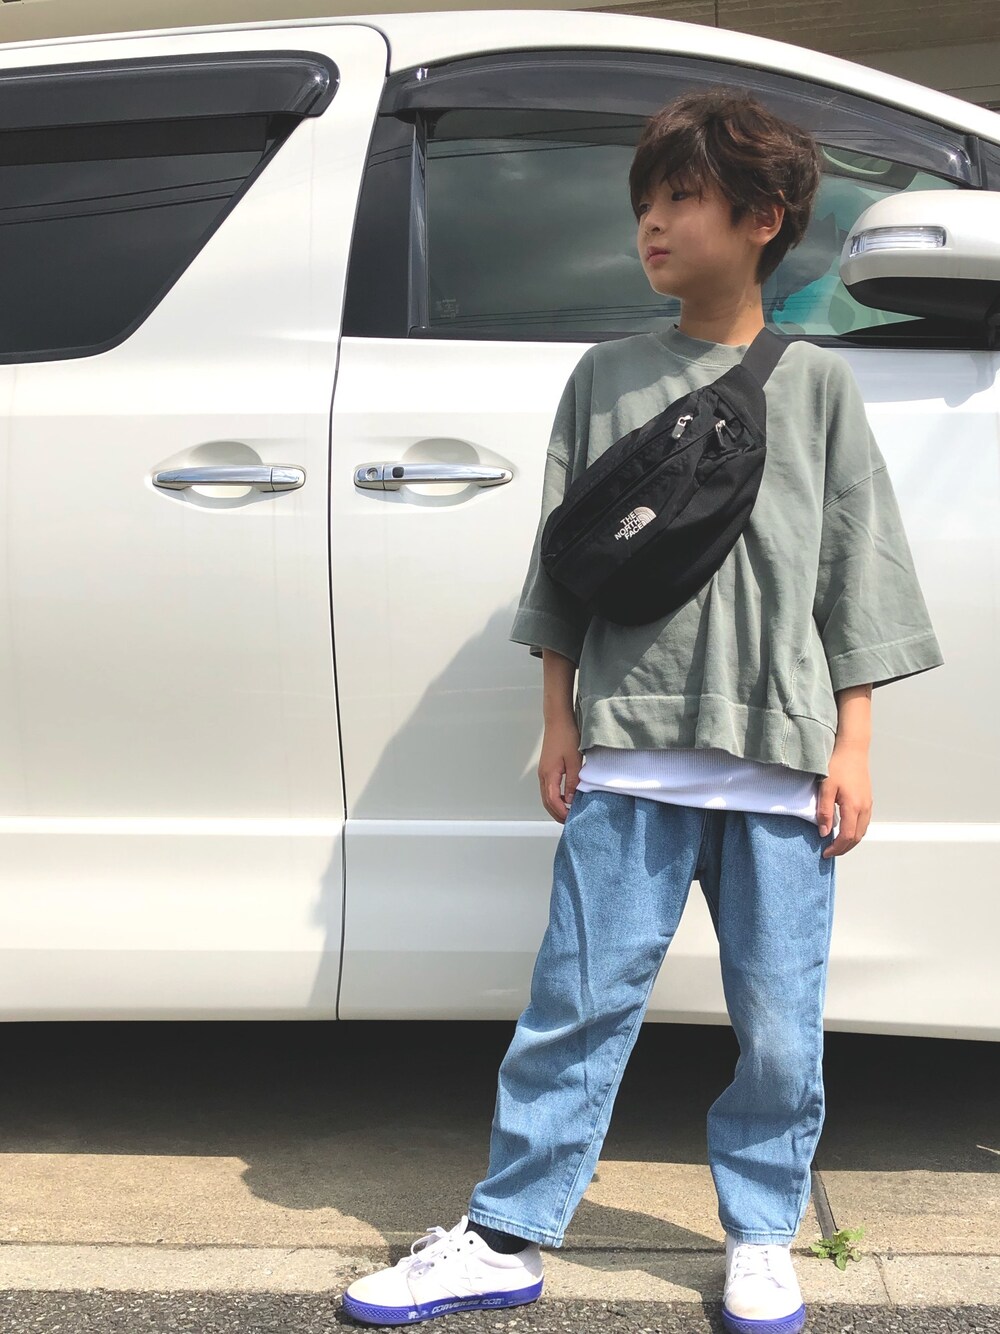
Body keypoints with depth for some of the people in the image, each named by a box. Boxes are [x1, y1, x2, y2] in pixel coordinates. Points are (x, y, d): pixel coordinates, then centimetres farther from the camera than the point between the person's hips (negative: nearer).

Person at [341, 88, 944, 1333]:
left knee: (779, 1017, 7)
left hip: (780, 757, 0)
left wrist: (850, 746, 0)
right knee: (581, 999, 4)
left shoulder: (816, 384, 5)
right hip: (629, 752, 1)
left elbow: (856, 573, 5)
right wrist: (559, 721, 7)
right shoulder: (605, 378, 9)